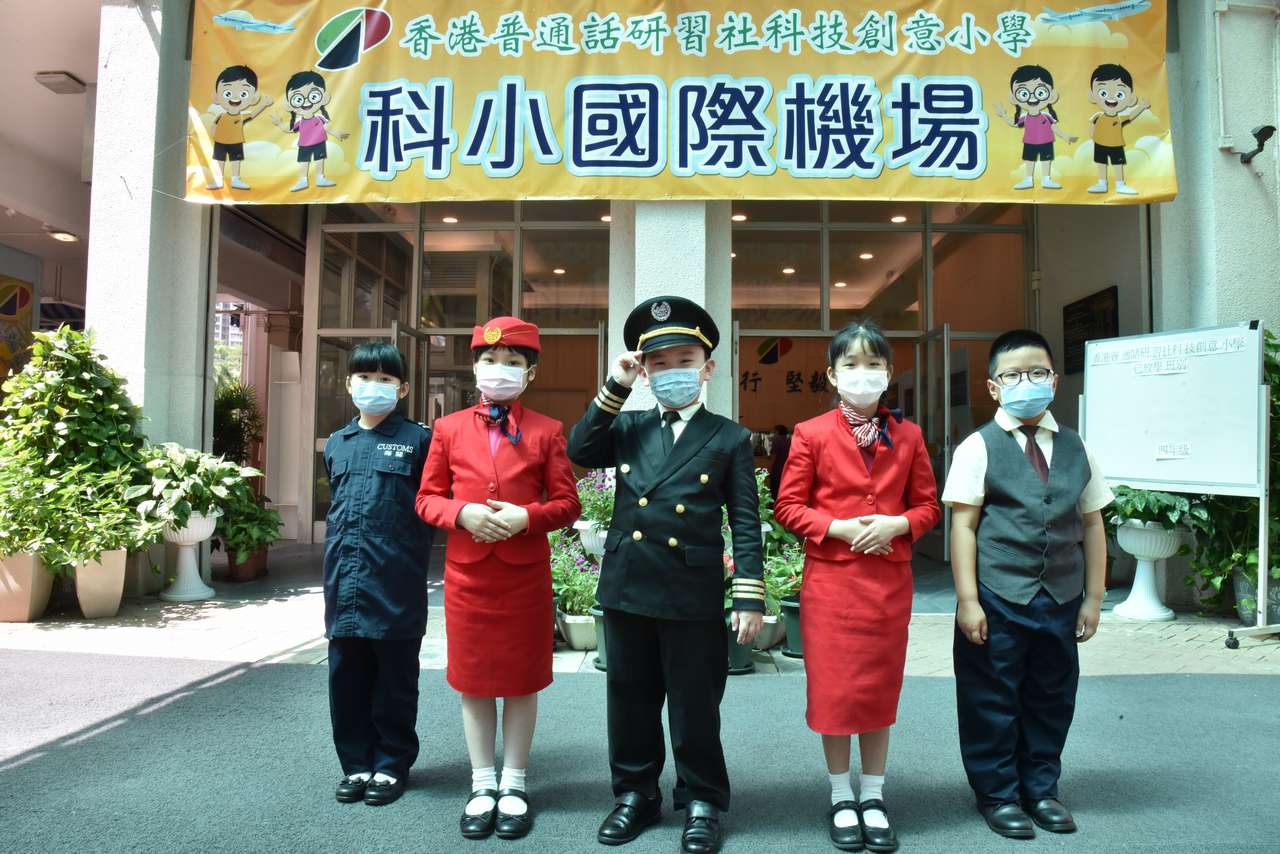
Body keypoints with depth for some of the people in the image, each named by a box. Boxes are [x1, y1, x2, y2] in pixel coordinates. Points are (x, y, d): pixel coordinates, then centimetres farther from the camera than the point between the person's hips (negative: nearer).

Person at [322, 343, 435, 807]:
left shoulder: (417, 439, -3)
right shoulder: (336, 444, 12)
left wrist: (414, 562, -6)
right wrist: (336, 560, 14)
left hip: (396, 584, -4)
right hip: (345, 584, 5)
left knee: (394, 681, 8)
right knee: (347, 678, 12)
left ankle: (392, 765, 23)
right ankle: (357, 764, 27)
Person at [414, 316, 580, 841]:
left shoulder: (546, 432, -1)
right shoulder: (449, 429, 4)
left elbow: (567, 504, -1)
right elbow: (427, 498, 5)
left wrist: (526, 516, -19)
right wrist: (462, 513, -14)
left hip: (526, 574, -1)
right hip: (466, 573, 2)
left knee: (522, 681, 10)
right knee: (473, 680, 11)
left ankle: (515, 784, 26)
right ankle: (483, 785, 27)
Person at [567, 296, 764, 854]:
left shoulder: (730, 439, 0)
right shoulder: (627, 428, 9)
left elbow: (746, 522, -3)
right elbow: (579, 452, -6)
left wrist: (750, 598, -9)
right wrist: (616, 386, -8)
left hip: (693, 593, -3)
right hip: (626, 587, 3)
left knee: (695, 705, 9)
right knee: (630, 700, 15)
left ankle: (702, 802, 29)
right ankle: (635, 793, 34)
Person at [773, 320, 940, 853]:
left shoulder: (907, 436, 4)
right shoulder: (811, 434, -4)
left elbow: (928, 505, 8)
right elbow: (788, 507, -3)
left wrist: (896, 524, -12)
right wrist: (838, 527, -17)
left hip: (890, 581, 2)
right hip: (829, 580, -2)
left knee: (881, 689, 12)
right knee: (833, 690, 6)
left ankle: (873, 797, 29)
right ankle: (841, 797, 25)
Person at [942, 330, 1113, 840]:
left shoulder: (1074, 448, 8)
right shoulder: (979, 448, -5)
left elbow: (1092, 525, 11)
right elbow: (963, 525, -9)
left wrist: (1092, 597, 8)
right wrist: (967, 600, -13)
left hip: (1061, 599, 4)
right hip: (998, 599, -4)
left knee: (1052, 698, 15)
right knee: (993, 701, 6)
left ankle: (1041, 789, 34)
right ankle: (997, 794, 25)